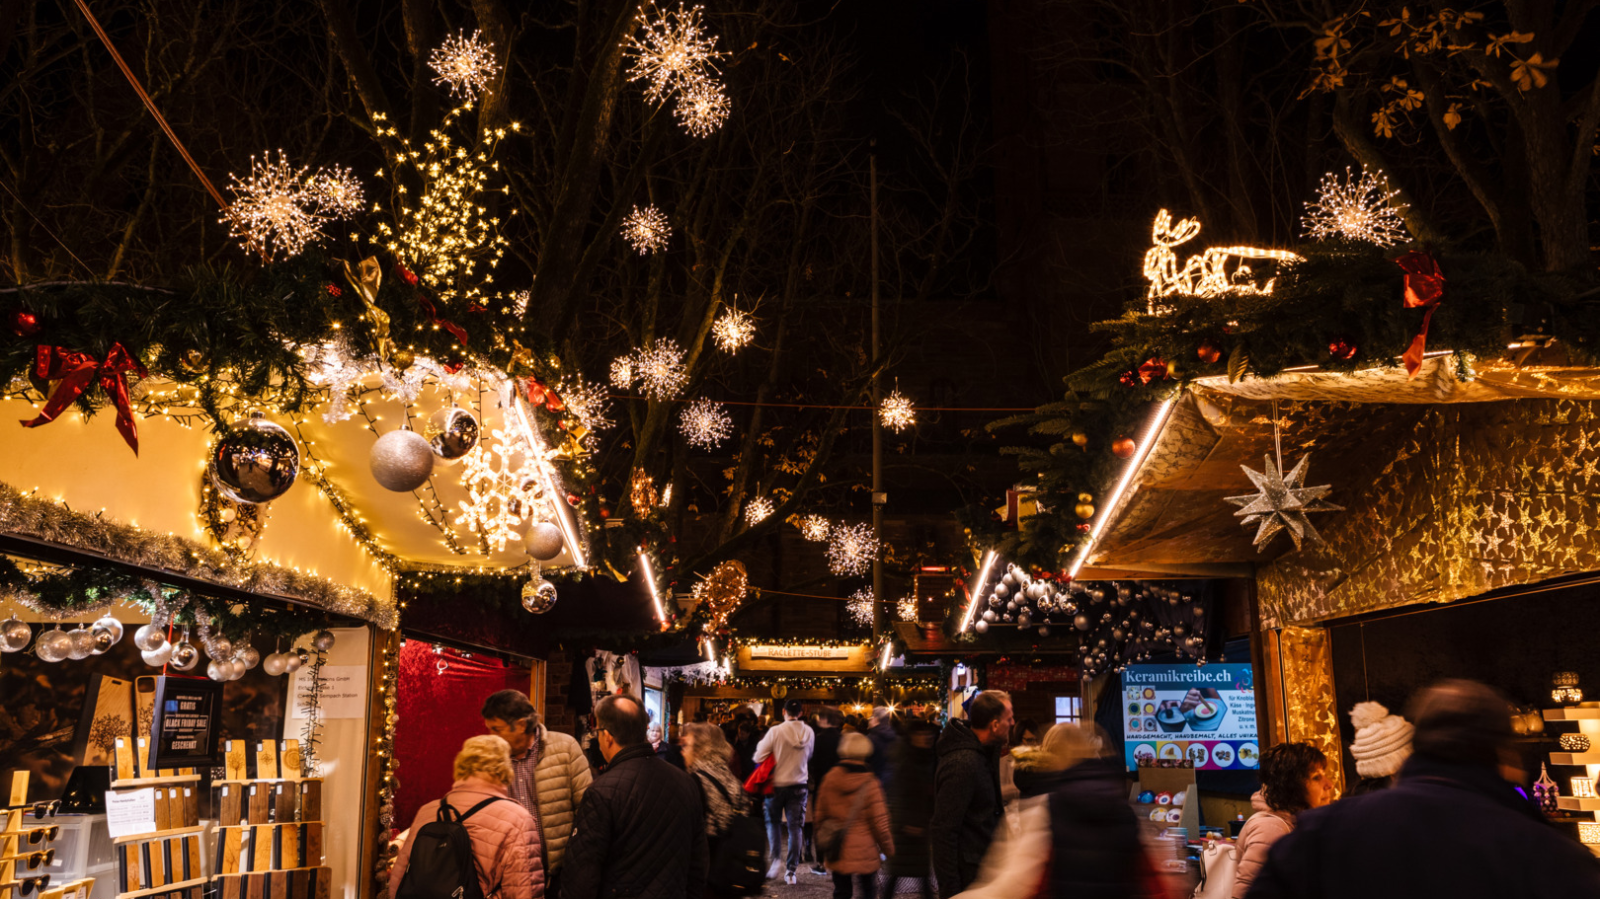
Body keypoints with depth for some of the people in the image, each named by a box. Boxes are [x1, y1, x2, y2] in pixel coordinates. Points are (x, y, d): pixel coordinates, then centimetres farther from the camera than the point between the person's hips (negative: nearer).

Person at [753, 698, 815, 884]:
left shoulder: (776, 731, -16)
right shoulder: (809, 732, -4)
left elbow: (758, 758, -11)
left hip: (777, 784, -2)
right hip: (799, 785, 2)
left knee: (773, 822, 18)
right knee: (795, 827, 7)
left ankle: (776, 858, 3)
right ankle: (791, 870, 6)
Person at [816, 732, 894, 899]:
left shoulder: (829, 779, -2)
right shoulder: (870, 783, -13)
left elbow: (820, 816, 6)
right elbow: (879, 822, -8)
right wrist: (888, 848, 6)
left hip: (837, 852, 3)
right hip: (864, 852, -3)